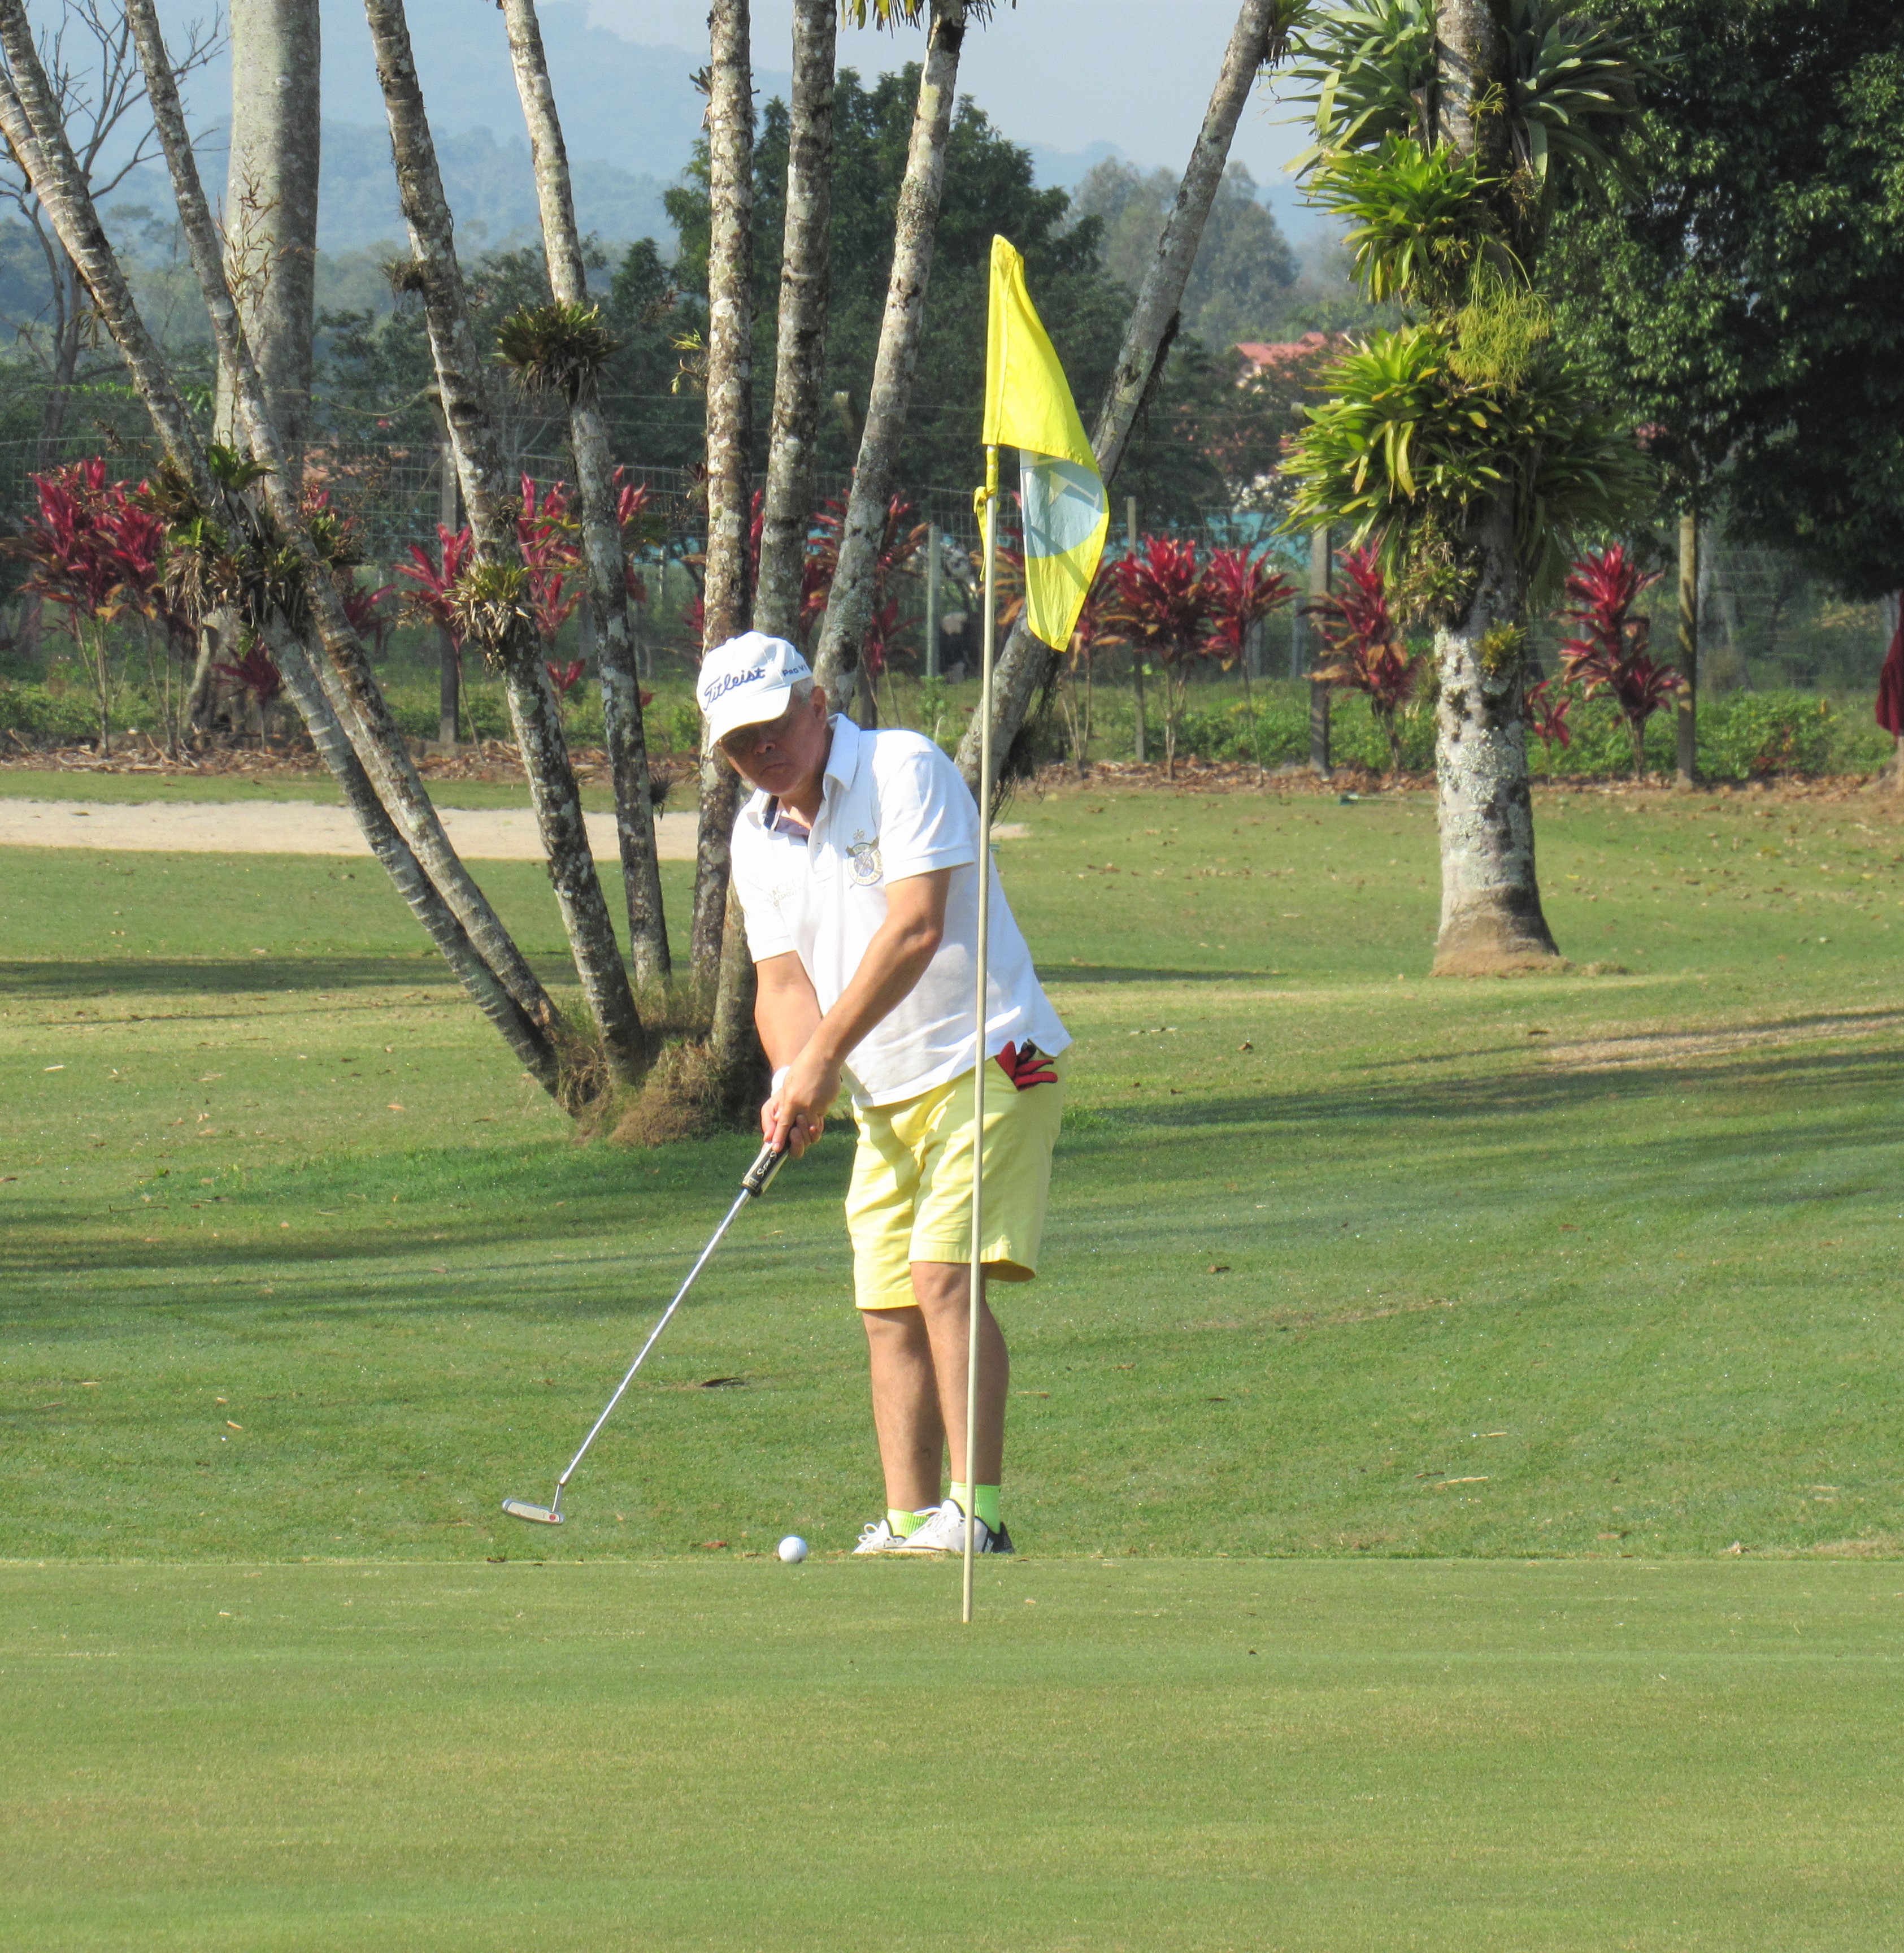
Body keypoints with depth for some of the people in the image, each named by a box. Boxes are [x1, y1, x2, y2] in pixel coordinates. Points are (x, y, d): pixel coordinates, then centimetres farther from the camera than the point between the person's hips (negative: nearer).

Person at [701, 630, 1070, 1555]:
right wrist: (792, 1081, -15)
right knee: (889, 1309, 3)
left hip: (986, 1062, -8)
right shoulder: (758, 835, 10)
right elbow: (783, 978, 5)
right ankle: (909, 1527, 5)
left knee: (946, 1275, -20)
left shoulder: (904, 769, -11)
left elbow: (916, 929, -20)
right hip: (884, 1099, 8)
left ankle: (977, 1515, -21)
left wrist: (825, 1055, -20)